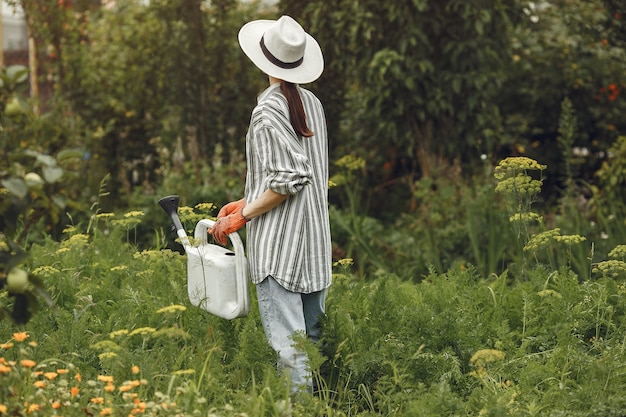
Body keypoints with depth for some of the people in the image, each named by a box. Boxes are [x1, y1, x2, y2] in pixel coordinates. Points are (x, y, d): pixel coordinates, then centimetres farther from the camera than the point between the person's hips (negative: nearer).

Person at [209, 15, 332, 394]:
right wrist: (248, 202, 19)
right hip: (314, 239, 8)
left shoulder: (268, 110, -14)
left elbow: (288, 180, -19)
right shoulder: (312, 103, 10)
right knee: (311, 335, 14)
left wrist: (242, 216, -10)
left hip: (279, 242, -8)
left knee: (287, 341, -7)